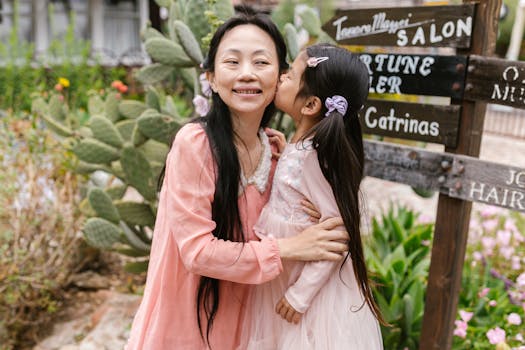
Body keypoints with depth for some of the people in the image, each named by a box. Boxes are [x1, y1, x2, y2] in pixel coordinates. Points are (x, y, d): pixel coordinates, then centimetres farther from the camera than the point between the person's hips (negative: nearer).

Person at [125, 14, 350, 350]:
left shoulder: (274, 150, -5)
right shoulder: (194, 142, -22)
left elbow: (264, 233, 5)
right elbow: (196, 249, -23)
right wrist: (290, 248, -23)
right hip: (184, 321, -5)